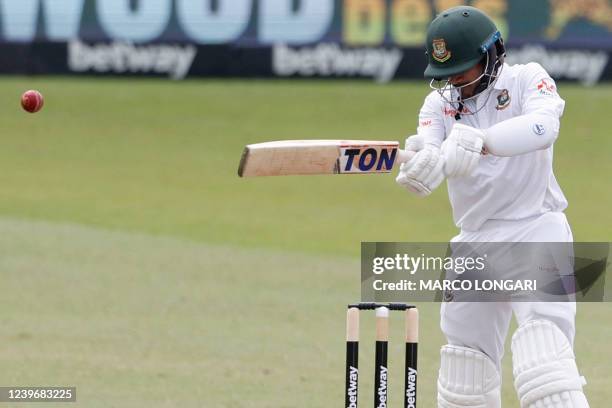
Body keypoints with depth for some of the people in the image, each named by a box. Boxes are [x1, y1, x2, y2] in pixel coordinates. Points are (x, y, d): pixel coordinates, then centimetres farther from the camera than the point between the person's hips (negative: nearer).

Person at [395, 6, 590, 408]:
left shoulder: (527, 80, -7)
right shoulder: (439, 104, 5)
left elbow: (543, 126, -29)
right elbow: (427, 154, -14)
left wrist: (477, 142, -45)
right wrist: (419, 166, -41)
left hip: (536, 229, -6)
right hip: (475, 242, 6)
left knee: (544, 354, -22)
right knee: (465, 359, 12)